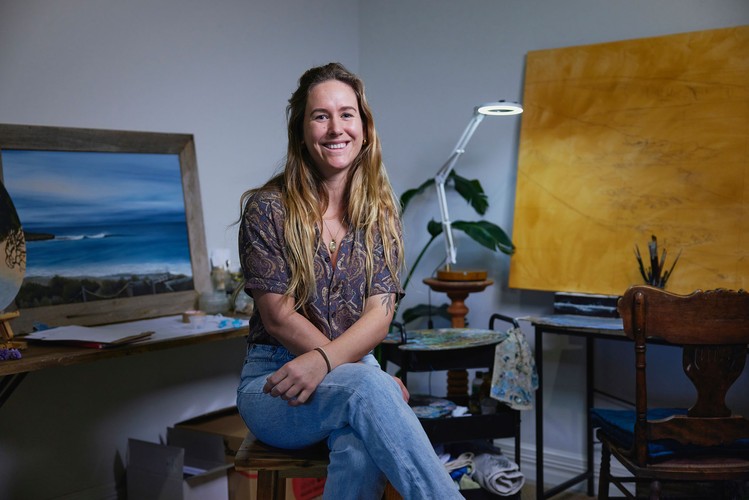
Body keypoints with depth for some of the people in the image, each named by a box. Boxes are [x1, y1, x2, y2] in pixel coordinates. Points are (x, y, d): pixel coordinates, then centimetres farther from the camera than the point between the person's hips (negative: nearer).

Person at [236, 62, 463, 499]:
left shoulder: (381, 212, 6)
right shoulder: (267, 208, -3)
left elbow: (380, 313, -3)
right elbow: (278, 316, -9)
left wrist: (324, 360, -25)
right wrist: (376, 379, -17)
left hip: (356, 366, 2)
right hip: (273, 383, -2)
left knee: (361, 452, -36)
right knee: (367, 387, -37)